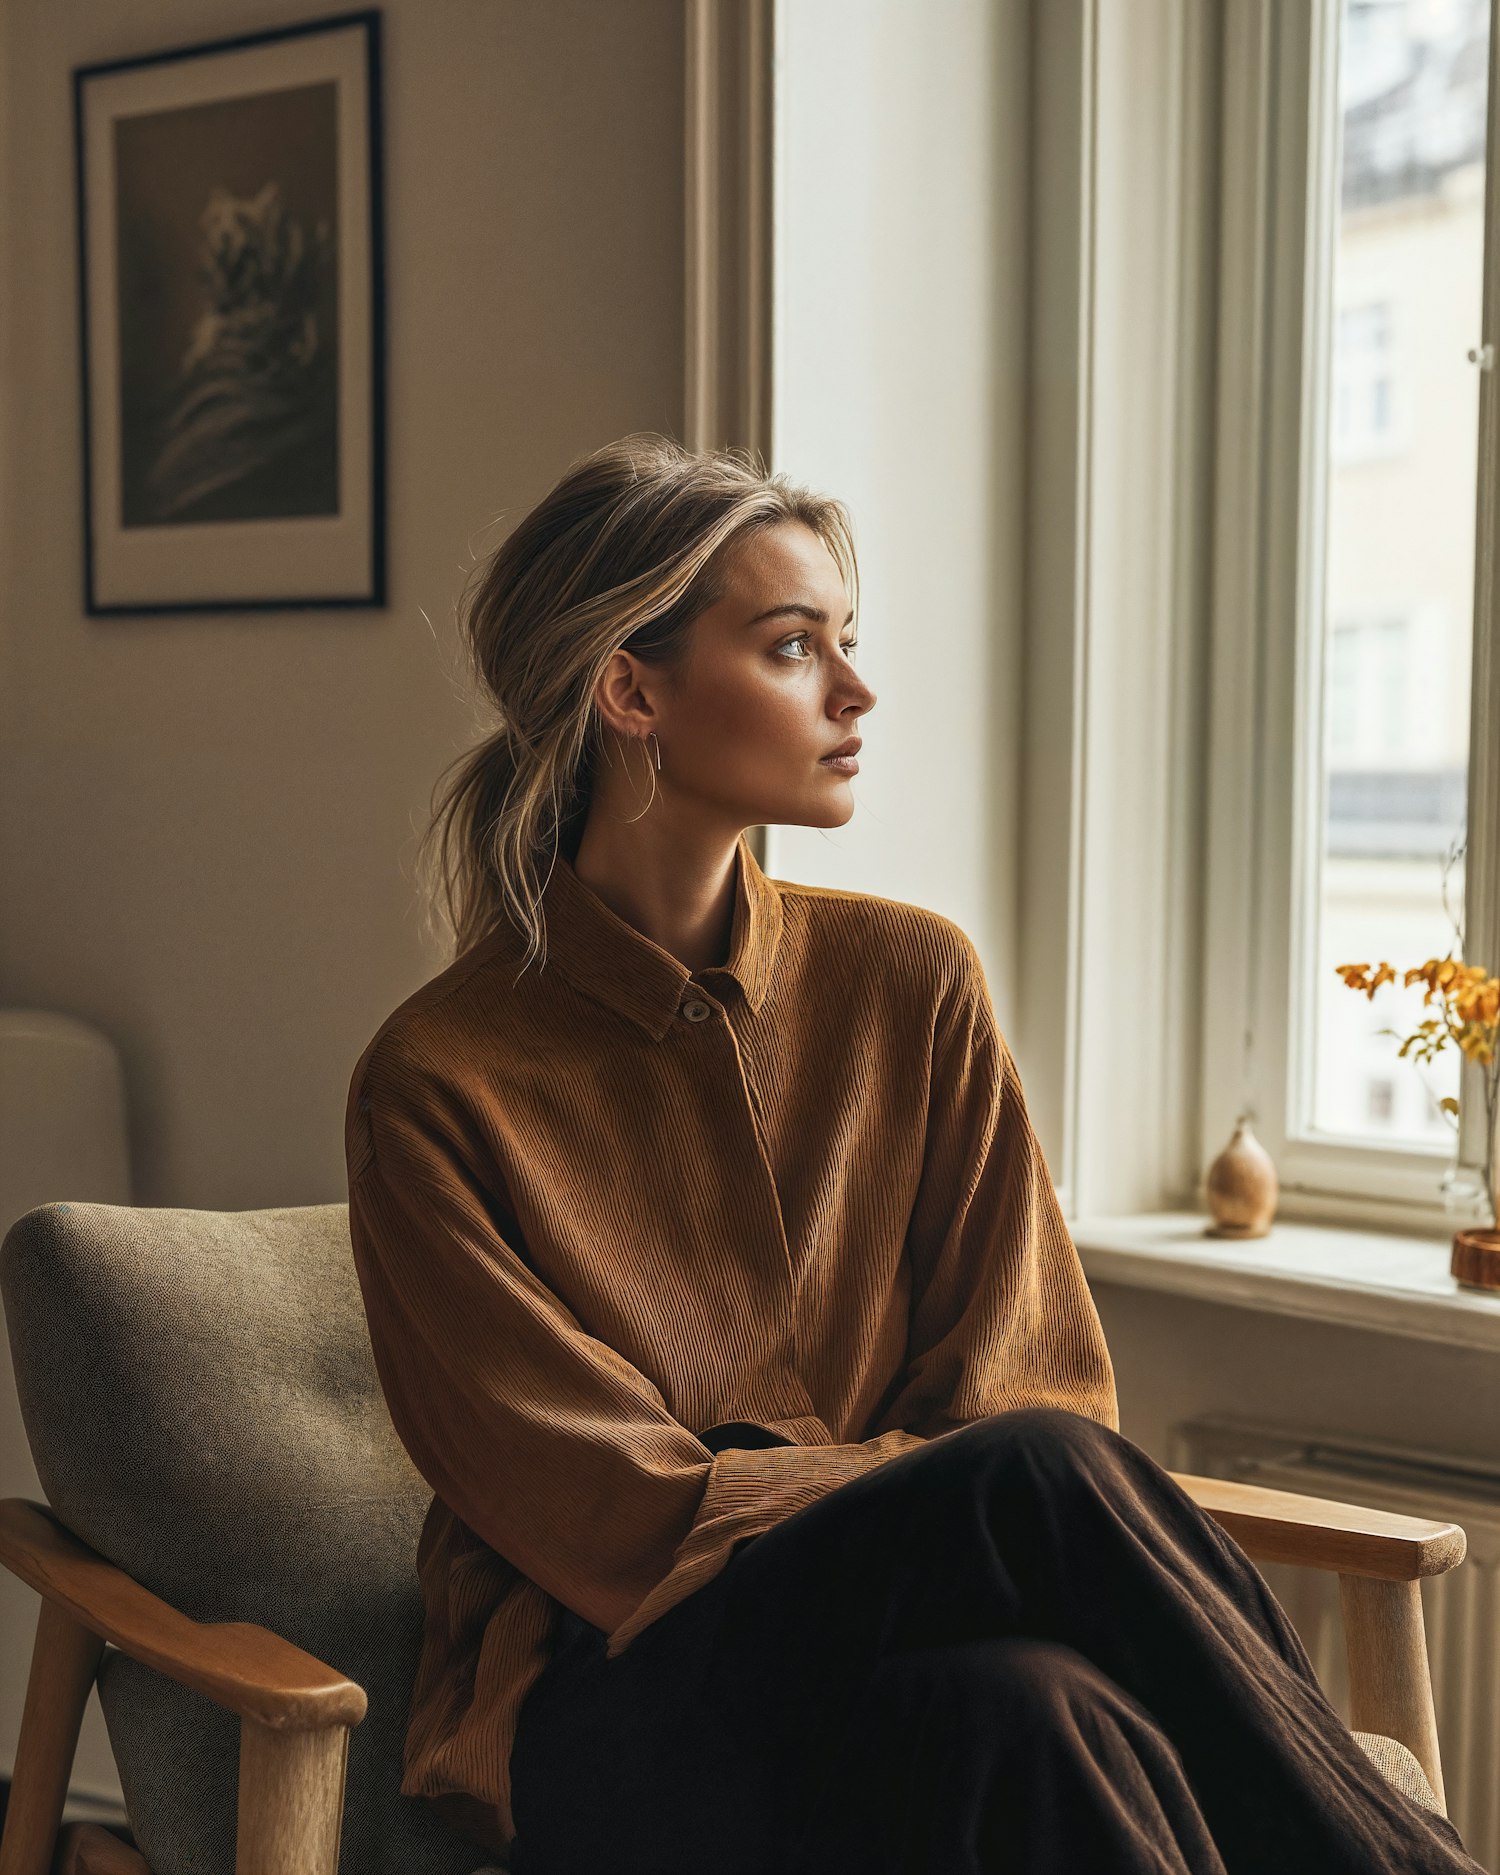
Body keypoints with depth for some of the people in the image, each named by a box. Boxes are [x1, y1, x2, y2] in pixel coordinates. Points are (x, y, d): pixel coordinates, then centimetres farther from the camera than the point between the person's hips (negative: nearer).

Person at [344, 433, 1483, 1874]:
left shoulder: (912, 981, 6)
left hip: (905, 1643, 4)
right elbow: (611, 1512, -11)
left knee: (1038, 1710, -34)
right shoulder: (436, 1080, -7)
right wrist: (1002, 1516, -18)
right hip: (621, 1695, -4)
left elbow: (1029, 1375, 6)